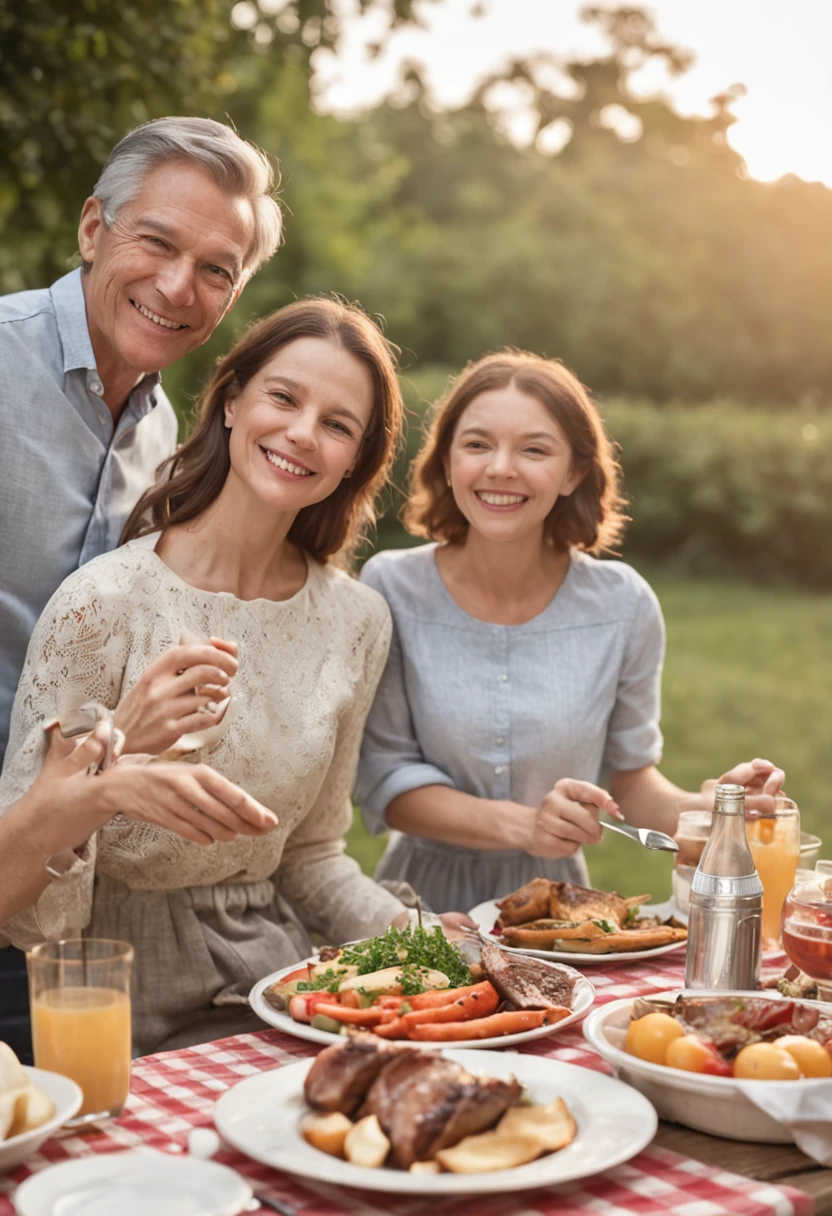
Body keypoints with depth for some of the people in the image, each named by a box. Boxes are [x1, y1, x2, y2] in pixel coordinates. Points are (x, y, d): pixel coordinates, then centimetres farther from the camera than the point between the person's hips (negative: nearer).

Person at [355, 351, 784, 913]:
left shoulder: (624, 606, -2)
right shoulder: (392, 588, -6)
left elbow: (629, 772, 10)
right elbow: (383, 778, -5)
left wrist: (705, 809, -10)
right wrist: (521, 825, -19)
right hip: (427, 896, -1)